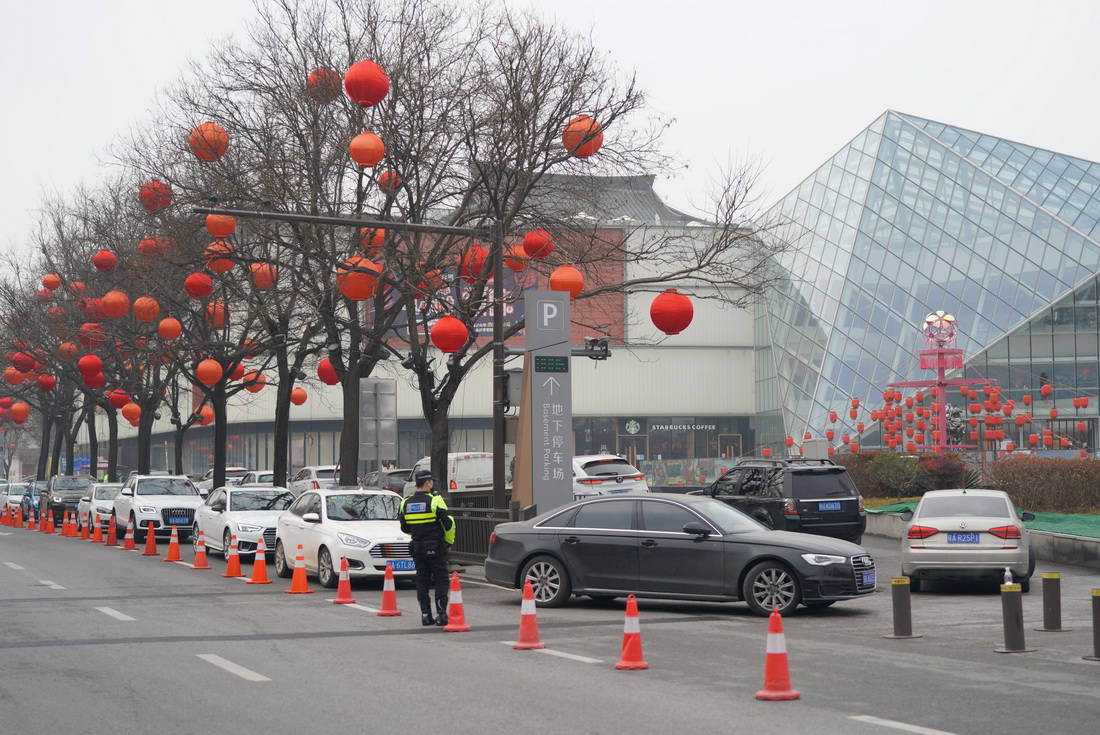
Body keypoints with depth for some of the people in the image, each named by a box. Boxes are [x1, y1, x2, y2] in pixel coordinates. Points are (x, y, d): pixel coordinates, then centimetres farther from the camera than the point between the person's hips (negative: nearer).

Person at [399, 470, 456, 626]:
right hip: (436, 547, -5)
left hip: (417, 547, 5)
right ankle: (441, 613, -6)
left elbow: (404, 528, 13)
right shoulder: (435, 500, -12)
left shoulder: (405, 503, 5)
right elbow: (449, 524, -11)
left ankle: (425, 615, 8)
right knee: (441, 580, 2)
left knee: (422, 581, 11)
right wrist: (449, 541, 5)